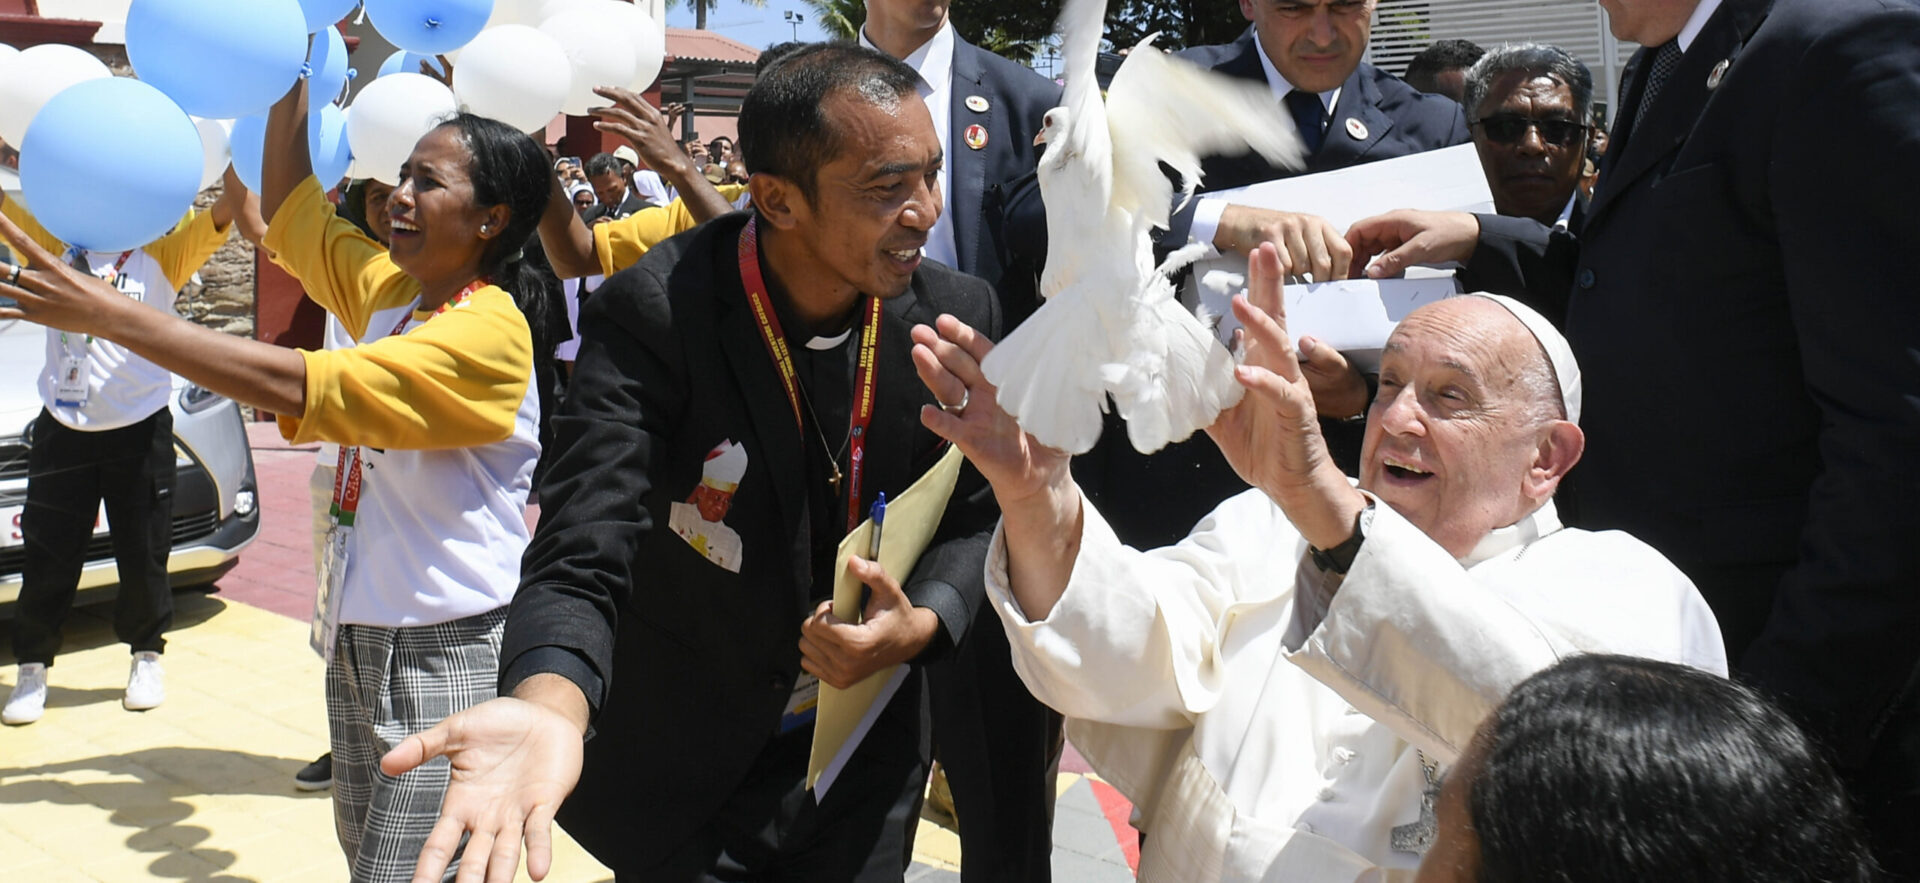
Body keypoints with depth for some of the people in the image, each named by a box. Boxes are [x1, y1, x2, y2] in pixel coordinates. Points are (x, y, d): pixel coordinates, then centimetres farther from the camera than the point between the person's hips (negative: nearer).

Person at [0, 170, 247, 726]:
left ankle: (147, 655, 29)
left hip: (140, 428, -1)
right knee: (48, 555, 7)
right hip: (63, 427, 1)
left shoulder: (162, 255, 1)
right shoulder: (56, 245, 5)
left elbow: (225, 212, -12)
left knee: (143, 554, 10)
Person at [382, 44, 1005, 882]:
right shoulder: (649, 317, -23)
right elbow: (585, 550, -32)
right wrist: (550, 704, -53)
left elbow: (971, 519, 1)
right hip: (686, 776, -3)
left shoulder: (955, 313, -11)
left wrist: (923, 623, -21)